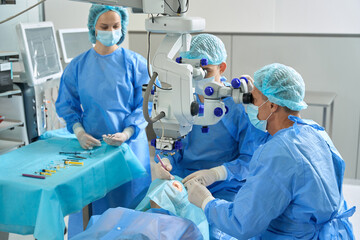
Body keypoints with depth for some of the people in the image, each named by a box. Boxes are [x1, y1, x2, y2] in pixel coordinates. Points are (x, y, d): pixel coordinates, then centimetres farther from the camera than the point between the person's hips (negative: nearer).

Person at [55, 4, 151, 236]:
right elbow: (67, 105, 8)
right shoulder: (78, 65, 3)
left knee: (129, 198, 6)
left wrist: (127, 133, -17)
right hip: (92, 144, 2)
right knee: (95, 202, 7)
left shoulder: (135, 63, -4)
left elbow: (144, 105, -3)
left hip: (129, 143, -1)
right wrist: (79, 132, -8)